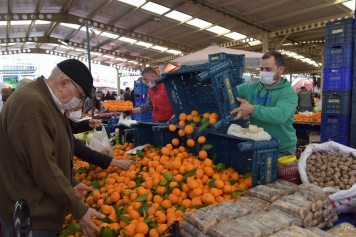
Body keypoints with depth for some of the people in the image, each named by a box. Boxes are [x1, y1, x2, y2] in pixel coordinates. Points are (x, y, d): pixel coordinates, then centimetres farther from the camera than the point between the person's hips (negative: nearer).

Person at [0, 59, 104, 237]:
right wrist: (79, 209, -19)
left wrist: (71, 183, 14)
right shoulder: (31, 104, -27)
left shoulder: (47, 101, 7)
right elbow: (44, 168, -27)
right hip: (27, 215, -9)